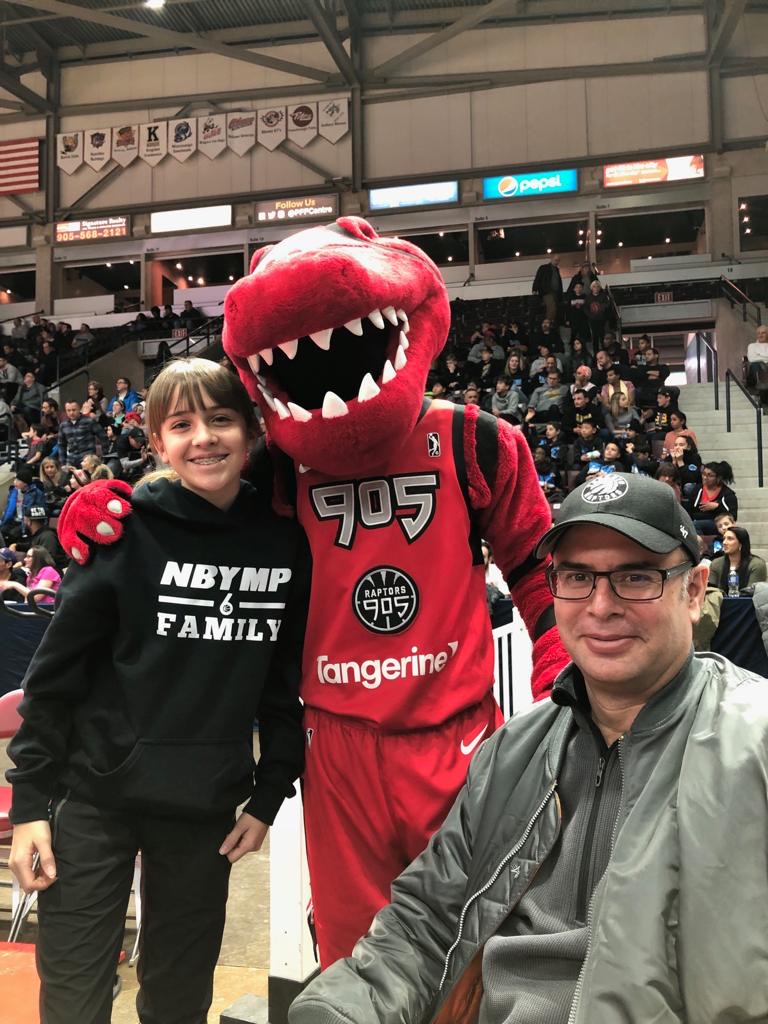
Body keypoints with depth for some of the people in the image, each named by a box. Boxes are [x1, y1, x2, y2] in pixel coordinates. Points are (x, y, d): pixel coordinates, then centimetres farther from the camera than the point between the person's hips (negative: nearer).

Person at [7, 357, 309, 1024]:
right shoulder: (125, 529, -10)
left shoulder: (284, 541, -2)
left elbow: (286, 679, 4)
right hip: (93, 798, -2)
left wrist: (269, 797, 4)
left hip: (207, 808, 3)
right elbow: (56, 670, -6)